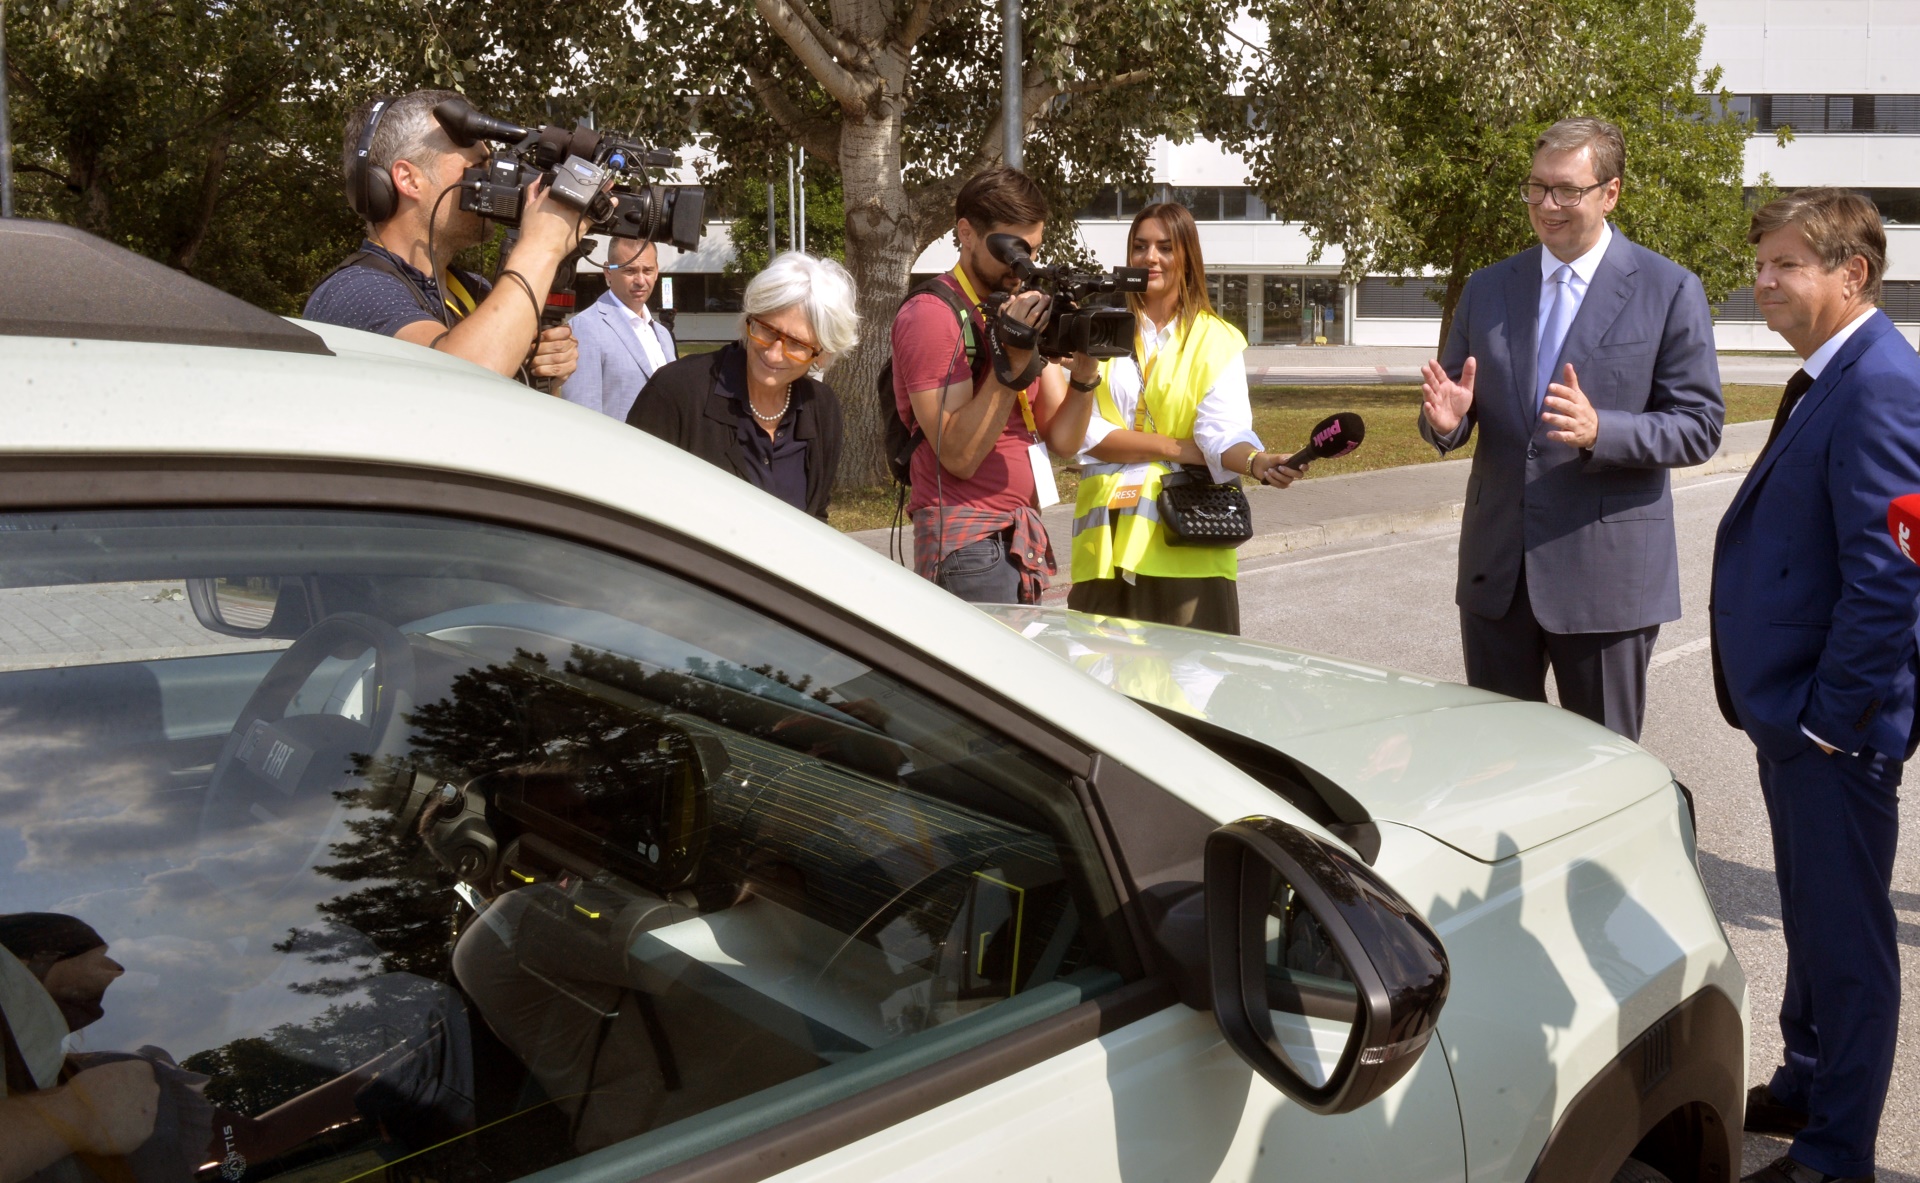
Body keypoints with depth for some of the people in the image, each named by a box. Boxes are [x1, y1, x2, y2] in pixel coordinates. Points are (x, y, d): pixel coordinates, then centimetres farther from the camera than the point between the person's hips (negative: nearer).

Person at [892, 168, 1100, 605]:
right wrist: (1013, 361, -21)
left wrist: (1084, 368, -9)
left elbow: (1062, 440, 7)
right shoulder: (932, 314, -9)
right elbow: (959, 456, -18)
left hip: (1022, 541, 8)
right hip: (967, 547, -8)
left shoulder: (1025, 313, 14)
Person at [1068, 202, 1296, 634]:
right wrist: (1175, 448, -9)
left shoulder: (1216, 339, 6)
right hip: (1109, 537, 2)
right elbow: (1085, 433, -1)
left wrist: (1257, 462, -29)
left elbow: (1223, 432, -7)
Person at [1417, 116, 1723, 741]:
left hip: (1607, 575, -4)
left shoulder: (1670, 291, -4)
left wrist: (1599, 429, -25)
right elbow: (1457, 417, 11)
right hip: (1496, 571, 4)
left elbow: (1699, 428, -7)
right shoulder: (1487, 289, 8)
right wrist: (1446, 420, -14)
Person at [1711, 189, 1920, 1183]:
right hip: (1793, 711, 10)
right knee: (1813, 920, 23)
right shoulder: (1830, 378, 11)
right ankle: (1806, 1087, 41)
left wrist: (1830, 718, -19)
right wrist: (1784, 709, 15)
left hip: (1836, 727, -10)